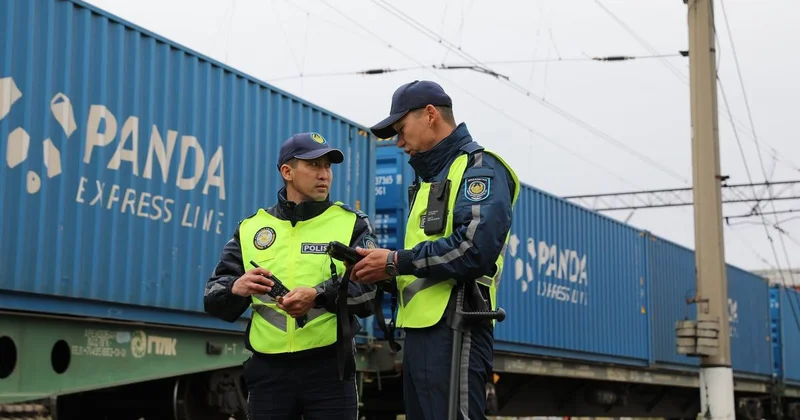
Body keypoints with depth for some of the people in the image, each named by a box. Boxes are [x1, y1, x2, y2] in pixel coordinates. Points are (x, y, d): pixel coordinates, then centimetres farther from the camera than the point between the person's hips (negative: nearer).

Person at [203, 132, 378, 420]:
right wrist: (237, 289, -17)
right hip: (268, 370, 2)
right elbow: (214, 299, 6)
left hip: (329, 368, -2)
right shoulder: (251, 228, 11)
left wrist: (320, 296, -24)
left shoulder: (352, 224, 6)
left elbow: (370, 291, -7)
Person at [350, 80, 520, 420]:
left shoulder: (478, 167, -6)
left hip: (453, 330, -10)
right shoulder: (432, 178, 24)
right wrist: (384, 271, 2)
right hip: (421, 330, 10)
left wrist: (396, 262, -13)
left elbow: (474, 248, -21)